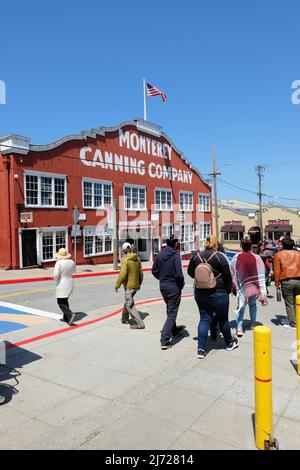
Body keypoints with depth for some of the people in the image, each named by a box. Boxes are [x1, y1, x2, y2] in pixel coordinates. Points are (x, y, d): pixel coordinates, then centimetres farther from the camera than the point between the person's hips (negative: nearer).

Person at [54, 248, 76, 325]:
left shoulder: (59, 263, -19)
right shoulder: (72, 262, 1)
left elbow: (56, 276, -21)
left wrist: (55, 278, 1)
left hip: (62, 285, -7)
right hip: (70, 283, 7)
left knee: (61, 303, 2)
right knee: (65, 301, 20)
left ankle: (70, 314, -17)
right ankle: (66, 318, 23)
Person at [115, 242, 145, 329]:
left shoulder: (126, 260, -17)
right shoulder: (137, 259, 4)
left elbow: (122, 274, -22)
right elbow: (141, 272, 10)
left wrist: (117, 285, -11)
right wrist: (139, 283, 23)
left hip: (129, 285, -8)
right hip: (135, 285, 8)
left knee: (130, 305, -3)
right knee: (128, 301, 25)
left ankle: (139, 324, -6)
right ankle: (124, 318, 41)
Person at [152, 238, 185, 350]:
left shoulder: (160, 254, 1)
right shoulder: (175, 254, -17)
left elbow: (154, 271, 5)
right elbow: (179, 273, -22)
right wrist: (181, 284, -5)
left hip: (163, 286, 7)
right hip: (174, 287, -6)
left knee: (170, 310, 25)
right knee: (172, 313, 2)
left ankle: (174, 330, 45)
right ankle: (164, 341, -2)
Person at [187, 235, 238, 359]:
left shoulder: (196, 256, -1)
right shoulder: (220, 256, -13)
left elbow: (190, 272, 12)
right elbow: (227, 276, -10)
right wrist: (228, 290, 5)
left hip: (200, 292, 3)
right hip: (218, 293, -3)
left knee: (204, 319, 10)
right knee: (223, 319, 14)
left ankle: (201, 349, 7)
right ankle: (229, 343, 35)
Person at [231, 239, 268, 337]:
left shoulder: (236, 258, -6)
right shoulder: (256, 258, -9)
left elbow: (233, 274, 1)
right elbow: (261, 276, -6)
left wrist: (234, 287, 12)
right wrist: (262, 291, 0)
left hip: (241, 287, 0)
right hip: (253, 287, 0)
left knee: (241, 306, 3)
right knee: (253, 305, 21)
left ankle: (239, 327, -9)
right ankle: (253, 324, 32)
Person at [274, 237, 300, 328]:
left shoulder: (278, 254, 4)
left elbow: (277, 270, -2)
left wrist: (276, 282, 2)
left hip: (286, 281, -3)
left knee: (289, 303, 3)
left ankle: (293, 323, 5)